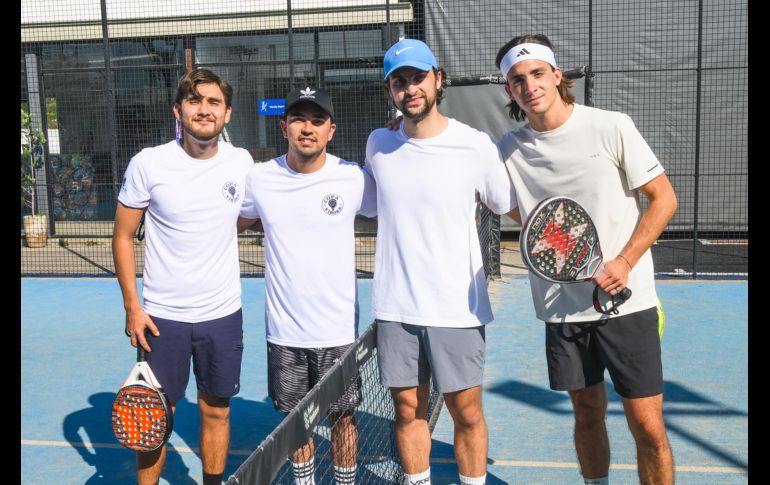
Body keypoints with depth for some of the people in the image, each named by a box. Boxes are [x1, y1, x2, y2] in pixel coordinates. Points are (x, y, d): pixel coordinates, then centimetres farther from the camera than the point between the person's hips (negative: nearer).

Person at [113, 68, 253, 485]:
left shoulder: (242, 162, -1)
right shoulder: (148, 163, -8)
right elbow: (123, 235, -1)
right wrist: (132, 305, -6)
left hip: (223, 314, 2)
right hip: (162, 316, -2)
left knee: (216, 411, 12)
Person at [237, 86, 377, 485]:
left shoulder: (353, 178, -9)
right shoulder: (259, 179, -3)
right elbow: (236, 223, 16)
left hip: (338, 330, -1)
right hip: (284, 332, 2)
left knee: (342, 417, 11)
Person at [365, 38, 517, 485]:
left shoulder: (477, 146, -7)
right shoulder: (378, 145, 4)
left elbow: (513, 209, 4)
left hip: (458, 308, -2)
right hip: (396, 308, 3)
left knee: (467, 413, 7)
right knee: (408, 411, 12)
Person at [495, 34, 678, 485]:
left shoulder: (612, 127, -7)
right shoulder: (509, 148, 1)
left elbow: (664, 198, -4)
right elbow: (517, 209, 17)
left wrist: (624, 262, -14)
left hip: (627, 300, -3)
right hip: (563, 308, 3)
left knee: (647, 425, -1)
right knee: (588, 414, 15)